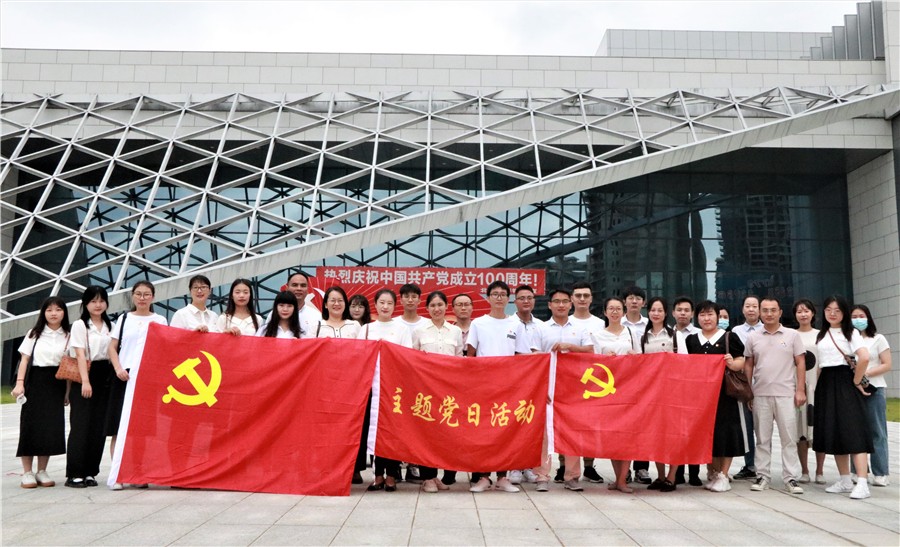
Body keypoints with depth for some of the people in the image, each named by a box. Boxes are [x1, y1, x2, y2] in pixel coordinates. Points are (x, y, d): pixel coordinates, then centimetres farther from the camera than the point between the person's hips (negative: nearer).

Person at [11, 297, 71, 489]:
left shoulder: (67, 336, 7)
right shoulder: (34, 334, 6)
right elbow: (25, 359, 3)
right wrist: (19, 383, -9)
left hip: (56, 384, 1)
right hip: (35, 381, -1)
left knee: (52, 427, -1)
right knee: (31, 425, -2)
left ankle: (41, 471, 11)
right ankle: (27, 472, 5)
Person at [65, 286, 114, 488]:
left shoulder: (110, 326, 13)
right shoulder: (79, 325, 0)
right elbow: (80, 354, -8)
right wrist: (85, 381, -17)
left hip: (105, 377, 4)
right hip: (85, 377, -4)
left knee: (99, 427, 4)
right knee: (81, 426, -5)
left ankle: (90, 472, 11)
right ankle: (74, 474, 0)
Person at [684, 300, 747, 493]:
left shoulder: (729, 337, 1)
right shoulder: (691, 340, 13)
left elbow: (741, 362, -3)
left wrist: (732, 364, -22)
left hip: (725, 392, -3)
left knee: (725, 431, -3)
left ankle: (723, 475, 7)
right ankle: (713, 472, 21)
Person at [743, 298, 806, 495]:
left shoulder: (792, 335, 4)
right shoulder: (753, 338, 8)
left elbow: (800, 363, 3)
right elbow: (748, 365, 11)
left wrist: (800, 390, -4)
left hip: (786, 394, -2)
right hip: (760, 395, 2)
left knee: (789, 437, 0)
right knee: (762, 438, 7)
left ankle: (791, 478, 6)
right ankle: (763, 476, 14)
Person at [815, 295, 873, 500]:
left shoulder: (851, 333, -3)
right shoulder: (821, 335, 15)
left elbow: (864, 358, -18)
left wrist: (856, 382, -13)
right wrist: (817, 387, 8)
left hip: (845, 383, -6)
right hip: (826, 385, 6)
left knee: (853, 431, -12)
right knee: (833, 433, 7)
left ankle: (862, 483, -17)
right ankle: (845, 481, 15)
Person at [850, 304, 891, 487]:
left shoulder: (878, 339, 4)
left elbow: (887, 365, -2)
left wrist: (866, 373, -16)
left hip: (873, 390, -2)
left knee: (877, 432, -1)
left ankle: (881, 473, 3)